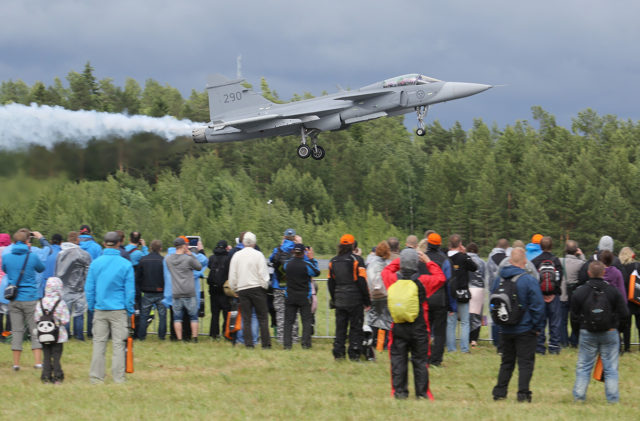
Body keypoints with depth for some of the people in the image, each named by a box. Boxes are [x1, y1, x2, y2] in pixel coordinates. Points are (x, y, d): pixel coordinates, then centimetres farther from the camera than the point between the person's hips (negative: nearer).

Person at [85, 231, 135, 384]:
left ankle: (96, 377, 7)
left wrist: (91, 307, 14)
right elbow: (130, 290, -1)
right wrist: (130, 311, 7)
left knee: (99, 343, 7)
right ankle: (118, 378, 2)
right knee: (118, 344, 2)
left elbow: (89, 288, 5)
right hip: (119, 309, -2)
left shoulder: (95, 263, 1)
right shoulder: (126, 265, -5)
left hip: (100, 309, 2)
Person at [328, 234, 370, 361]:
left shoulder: (333, 261, 8)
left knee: (340, 327, 11)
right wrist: (367, 301, -6)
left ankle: (338, 353, 7)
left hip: (339, 301, 5)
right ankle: (354, 354, -1)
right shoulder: (356, 260, -9)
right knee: (356, 327, 2)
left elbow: (330, 282, 12)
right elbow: (362, 282, -11)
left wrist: (334, 300, 21)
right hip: (355, 300, -4)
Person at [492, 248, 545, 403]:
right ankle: (523, 394, -3)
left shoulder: (500, 279, 2)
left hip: (505, 330, 5)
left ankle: (499, 393, 14)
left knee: (506, 362, 15)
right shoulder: (529, 280, -14)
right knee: (526, 362, 2)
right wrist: (537, 327, -4)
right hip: (525, 329, -5)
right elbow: (537, 306, -14)